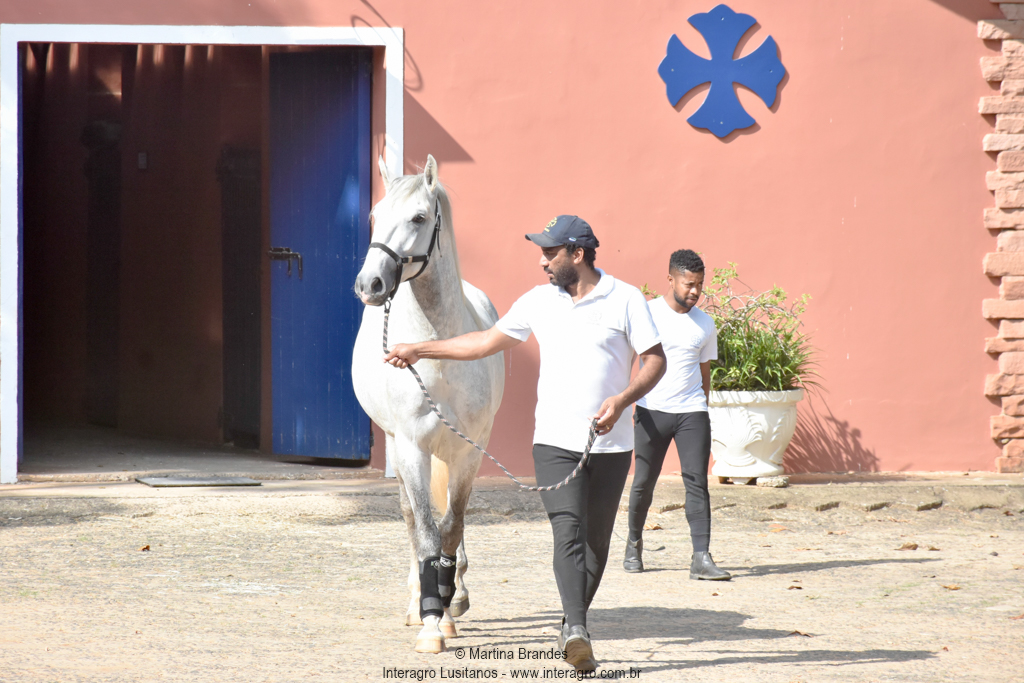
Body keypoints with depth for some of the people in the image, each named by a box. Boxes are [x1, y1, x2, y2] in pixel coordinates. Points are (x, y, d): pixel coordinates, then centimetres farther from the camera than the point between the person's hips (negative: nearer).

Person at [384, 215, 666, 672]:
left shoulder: (625, 300, -2)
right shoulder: (538, 301, 8)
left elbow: (656, 360, -3)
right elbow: (487, 342, 16)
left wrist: (622, 399, -20)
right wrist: (419, 350, 15)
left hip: (610, 445, -1)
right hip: (555, 441, 1)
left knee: (596, 542, 6)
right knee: (568, 532, -15)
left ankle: (573, 627, 22)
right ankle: (576, 632, -27)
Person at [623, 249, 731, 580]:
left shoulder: (705, 324, 9)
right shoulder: (647, 314, -2)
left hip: (692, 412, 2)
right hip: (652, 411, -2)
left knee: (697, 481, -8)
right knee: (644, 481, 4)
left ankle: (701, 558, -12)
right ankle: (634, 544, 27)